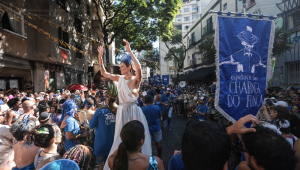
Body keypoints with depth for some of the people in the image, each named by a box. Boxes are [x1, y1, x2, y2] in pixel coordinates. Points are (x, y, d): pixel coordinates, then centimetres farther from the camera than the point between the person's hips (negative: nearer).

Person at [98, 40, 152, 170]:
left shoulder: (136, 79, -10)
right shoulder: (120, 79, 5)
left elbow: (138, 68, -31)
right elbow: (103, 73, 10)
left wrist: (129, 51, -32)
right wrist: (100, 56, 3)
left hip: (133, 111, -5)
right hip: (122, 111, 5)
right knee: (121, 139, 15)